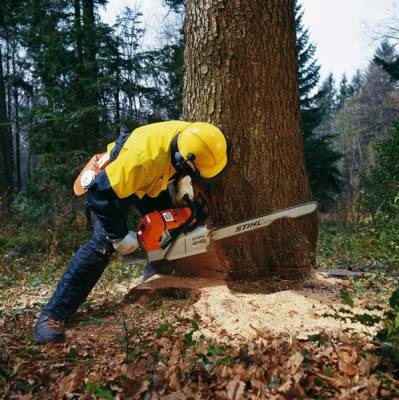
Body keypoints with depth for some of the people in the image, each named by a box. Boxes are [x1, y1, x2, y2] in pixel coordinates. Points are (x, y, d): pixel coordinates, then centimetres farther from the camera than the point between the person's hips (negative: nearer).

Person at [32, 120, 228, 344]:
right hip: (112, 183, -7)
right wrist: (120, 237, -28)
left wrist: (184, 185, -16)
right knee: (103, 244, -17)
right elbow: (101, 195, -37)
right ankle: (53, 315, -13)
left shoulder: (190, 136, -25)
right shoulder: (143, 158, -45)